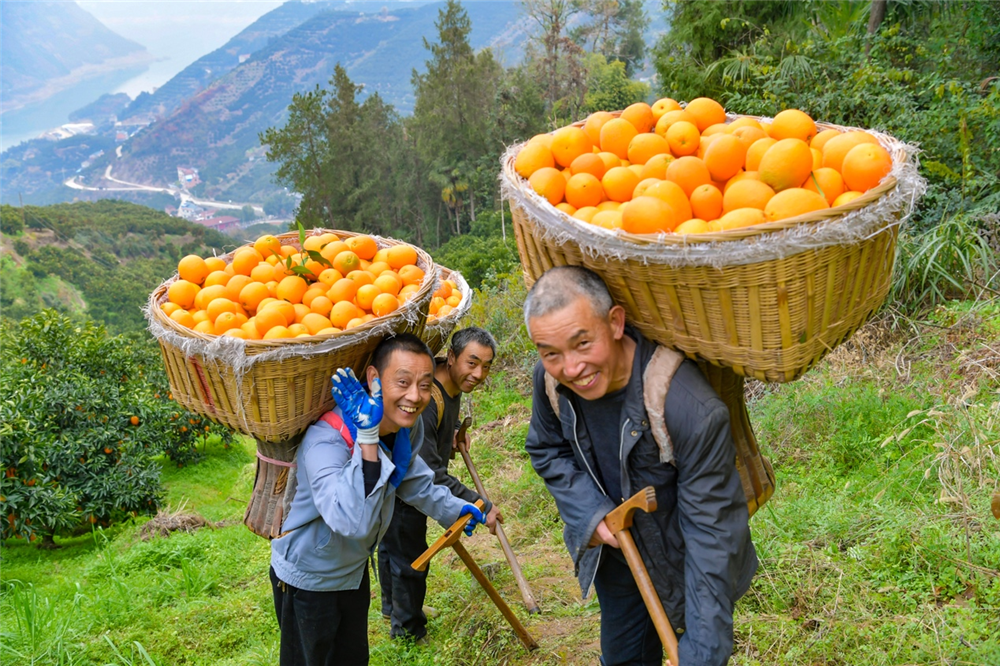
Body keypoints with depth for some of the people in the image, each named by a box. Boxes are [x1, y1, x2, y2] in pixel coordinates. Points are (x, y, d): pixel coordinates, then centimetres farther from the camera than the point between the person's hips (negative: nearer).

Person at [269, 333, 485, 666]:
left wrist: (451, 508, 20)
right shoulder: (325, 442, -38)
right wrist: (367, 438, -53)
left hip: (354, 570, 7)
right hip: (307, 579, -7)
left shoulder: (409, 425, -13)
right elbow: (354, 522, -51)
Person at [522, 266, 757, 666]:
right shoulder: (550, 378, -21)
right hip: (614, 553, 5)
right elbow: (546, 451, -1)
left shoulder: (691, 408, -39)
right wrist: (590, 513, -18)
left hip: (684, 566, -4)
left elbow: (712, 531, -31)